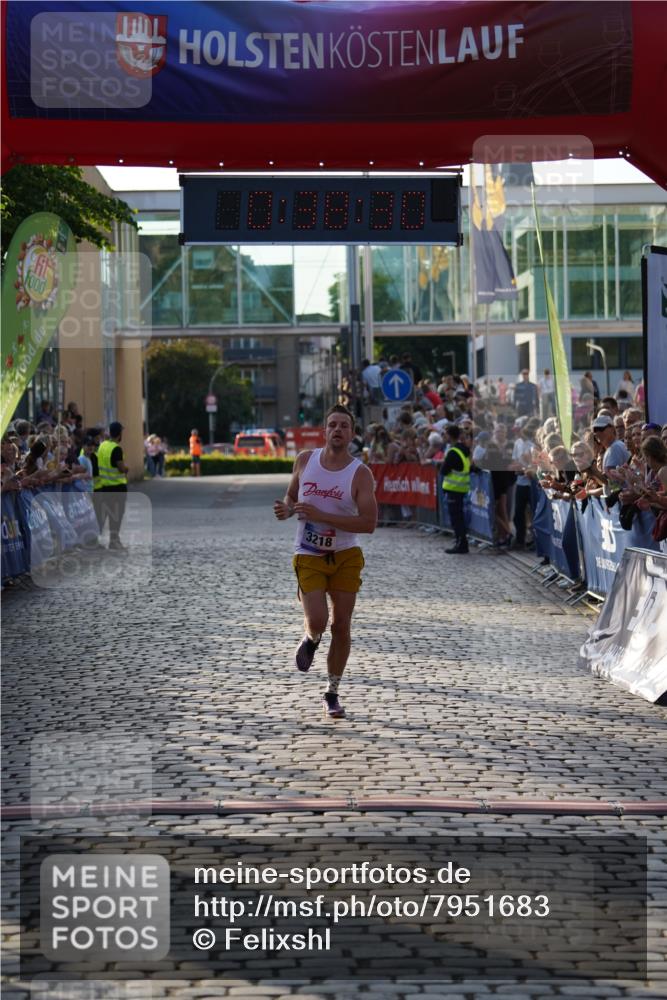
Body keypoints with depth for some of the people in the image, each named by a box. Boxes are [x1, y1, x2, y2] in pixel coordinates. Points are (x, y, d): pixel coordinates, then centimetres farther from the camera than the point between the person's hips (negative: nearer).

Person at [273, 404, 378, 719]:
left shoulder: (360, 473, -11)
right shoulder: (305, 460, -2)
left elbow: (369, 523, -19)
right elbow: (291, 495, 15)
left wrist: (321, 515, -25)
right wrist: (285, 509, -9)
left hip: (345, 557, 0)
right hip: (308, 557, 0)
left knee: (341, 627, 2)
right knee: (317, 621, -18)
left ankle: (332, 694, 19)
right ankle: (310, 641, 21)